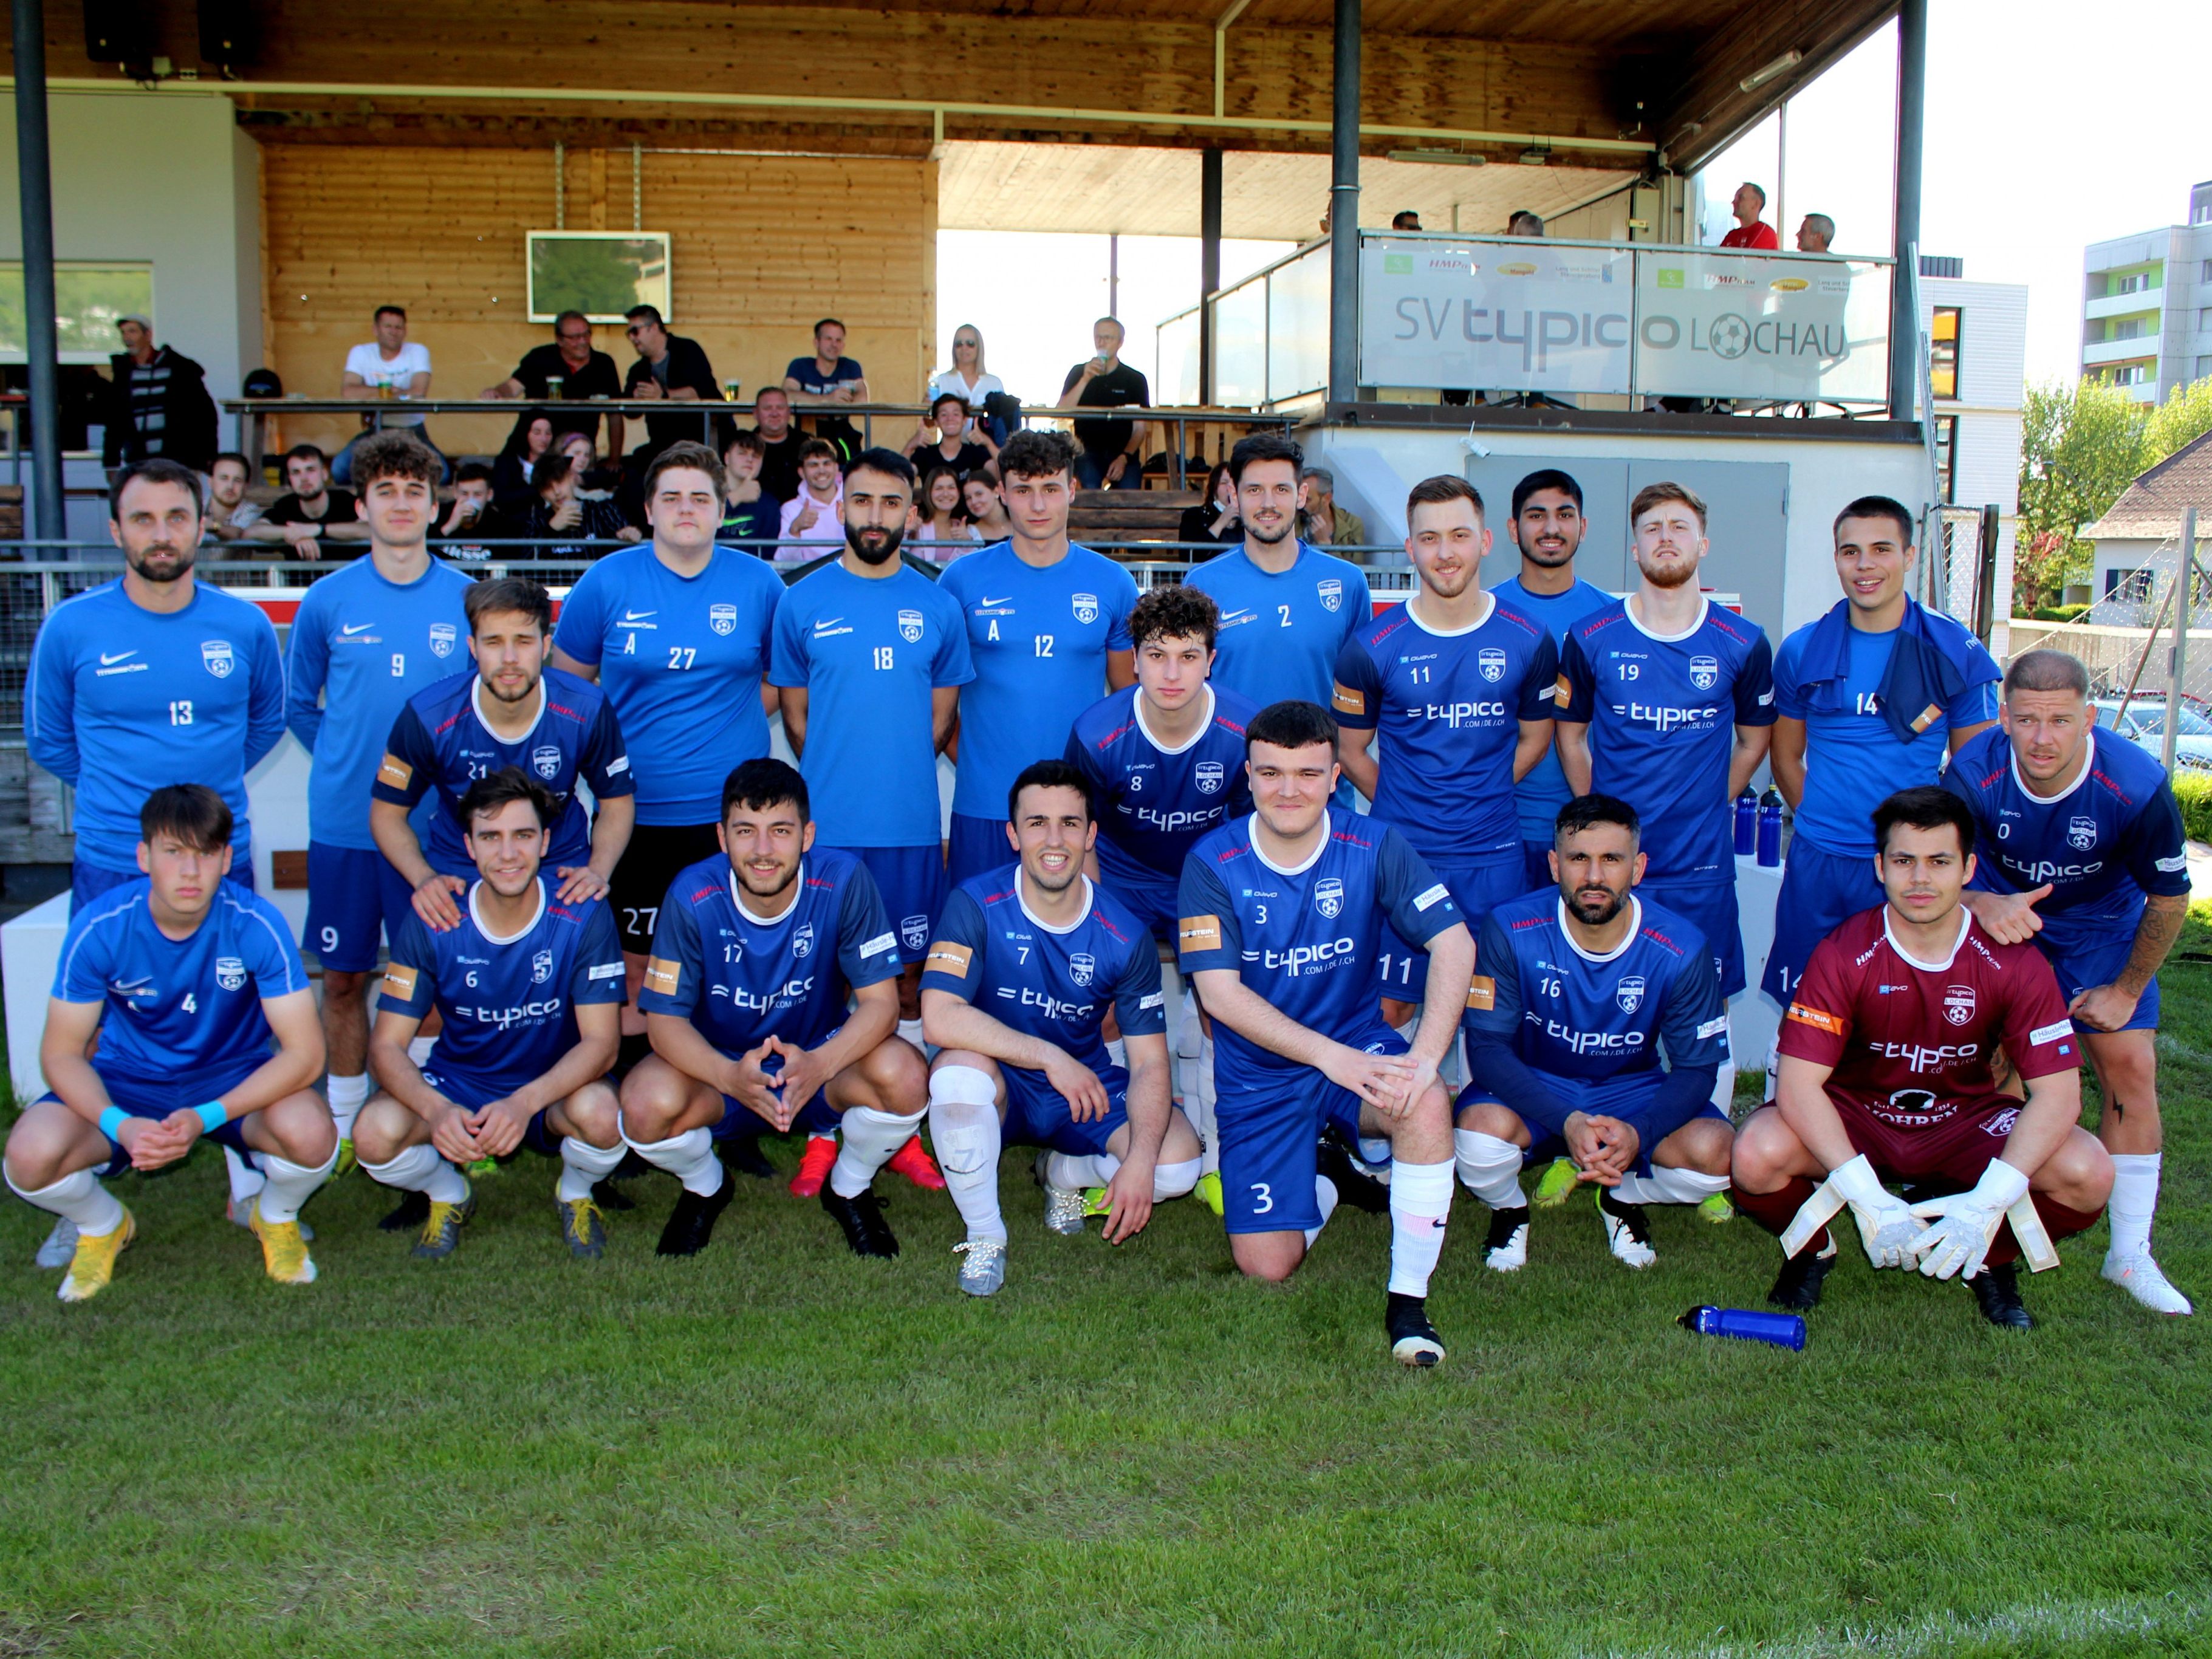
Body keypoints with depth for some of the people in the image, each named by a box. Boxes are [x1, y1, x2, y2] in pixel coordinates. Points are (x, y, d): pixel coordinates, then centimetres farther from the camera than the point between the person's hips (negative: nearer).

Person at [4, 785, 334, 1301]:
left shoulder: (257, 924, -22)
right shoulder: (99, 926, -18)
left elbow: (304, 1052, -23)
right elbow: (61, 1052, -12)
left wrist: (206, 1118, -35)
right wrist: (119, 1125, -31)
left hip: (236, 1078, -1)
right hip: (129, 1081, 2)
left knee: (311, 1135, -33)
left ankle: (276, 1216, 6)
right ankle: (103, 1225, 11)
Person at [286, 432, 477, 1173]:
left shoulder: (468, 600, 0)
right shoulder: (327, 601, 2)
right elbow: (300, 705, 14)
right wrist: (348, 764, 8)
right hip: (343, 824, 1)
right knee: (344, 978, 9)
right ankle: (345, 1125, 22)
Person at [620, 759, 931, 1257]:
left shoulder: (843, 881, -20)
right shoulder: (693, 896, -19)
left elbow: (881, 1000, -20)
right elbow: (665, 1018, -17)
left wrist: (819, 1066, -40)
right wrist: (730, 1076, -39)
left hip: (822, 1062, 0)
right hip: (719, 1066, 0)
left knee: (904, 1076, -31)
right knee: (646, 1105, -31)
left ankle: (849, 1189, 4)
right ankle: (704, 1187, 8)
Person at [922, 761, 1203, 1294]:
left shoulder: (1125, 935, -12)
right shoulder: (977, 904, -18)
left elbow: (1149, 1061, -11)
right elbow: (939, 1016, -29)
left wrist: (1139, 1162, -27)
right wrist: (1049, 1057, -32)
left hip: (1089, 1089, 2)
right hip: (1000, 1090, -2)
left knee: (1178, 1163, -23)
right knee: (957, 1070, -37)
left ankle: (1064, 1173, 12)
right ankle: (984, 1234, -11)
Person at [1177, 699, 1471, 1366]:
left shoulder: (1373, 848, -9)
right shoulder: (1213, 864, -12)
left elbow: (1454, 944, -16)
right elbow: (1220, 992, -18)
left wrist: (1425, 1057, -31)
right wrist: (1331, 1057, -29)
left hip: (1358, 1041, 0)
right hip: (1258, 1077, 0)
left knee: (1427, 1105, -34)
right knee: (1268, 1265, -8)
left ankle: (1408, 1298, -15)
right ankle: (1331, 1178, 27)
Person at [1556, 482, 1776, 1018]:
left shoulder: (1742, 644, 0)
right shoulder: (1591, 639, -1)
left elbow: (1753, 741, 13)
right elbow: (1569, 735, 9)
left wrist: (1708, 808, 6)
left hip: (1702, 864, 0)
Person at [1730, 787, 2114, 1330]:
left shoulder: (2013, 961, -15)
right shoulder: (1843, 955, -20)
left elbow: (2058, 1092, -18)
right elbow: (1799, 1085, -24)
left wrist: (1988, 1201, -32)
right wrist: (1867, 1197, -35)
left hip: (1965, 1121, 2)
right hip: (1854, 1117, -1)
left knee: (2088, 1173, -24)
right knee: (1759, 1154, -32)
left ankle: (1992, 1260, 8)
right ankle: (1812, 1251, 4)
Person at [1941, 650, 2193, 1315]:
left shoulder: (2138, 787, -30)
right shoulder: (1974, 773, -29)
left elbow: (2169, 899, -13)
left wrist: (2128, 990, -5)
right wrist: (1982, 903, -46)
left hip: (2102, 927, 0)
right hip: (2003, 919, 0)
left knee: (2130, 1068, -7)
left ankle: (2131, 1254, 3)